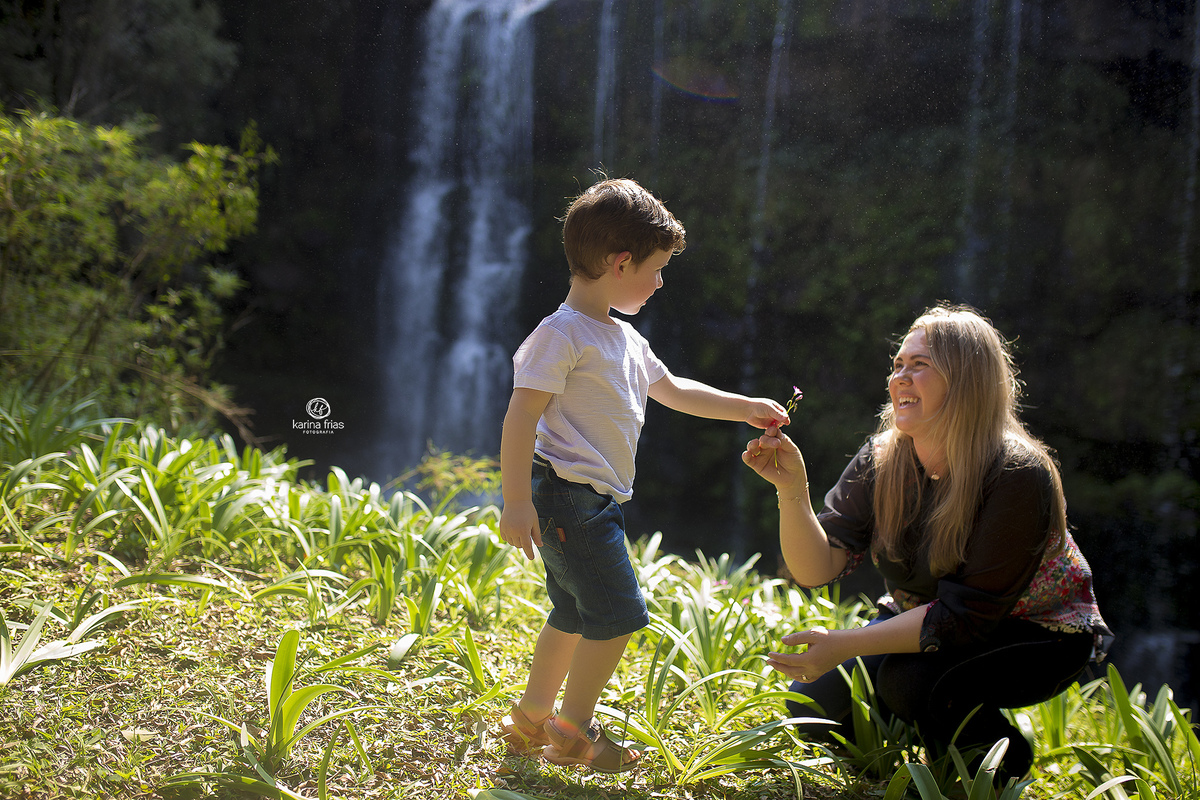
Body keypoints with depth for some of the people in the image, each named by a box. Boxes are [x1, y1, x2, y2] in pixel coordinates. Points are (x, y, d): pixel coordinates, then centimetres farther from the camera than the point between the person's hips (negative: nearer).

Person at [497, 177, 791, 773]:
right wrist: (516, 500, -23)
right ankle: (573, 730, 4)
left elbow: (672, 390, 29)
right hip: (568, 496, -10)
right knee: (619, 613, -8)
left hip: (596, 500, 10)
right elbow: (521, 416, -19)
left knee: (574, 614, 17)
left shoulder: (624, 339, 14)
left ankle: (531, 720, 29)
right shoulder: (562, 335, -16)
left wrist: (745, 408, 27)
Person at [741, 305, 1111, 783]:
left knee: (906, 677, -31)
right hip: (923, 622, 6)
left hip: (1036, 635, -6)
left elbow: (964, 616, -29)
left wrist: (847, 645, -34)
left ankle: (1000, 760, -2)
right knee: (814, 701, -10)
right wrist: (792, 488, -32)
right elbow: (817, 568, -15)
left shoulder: (1018, 478, -28)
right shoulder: (881, 461, -11)